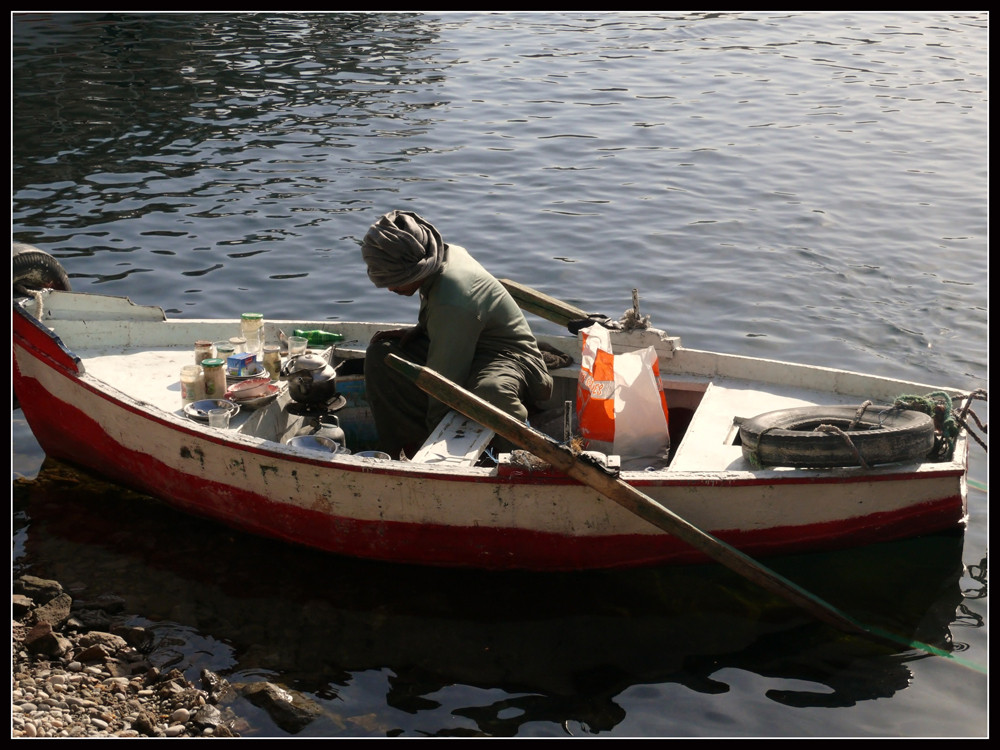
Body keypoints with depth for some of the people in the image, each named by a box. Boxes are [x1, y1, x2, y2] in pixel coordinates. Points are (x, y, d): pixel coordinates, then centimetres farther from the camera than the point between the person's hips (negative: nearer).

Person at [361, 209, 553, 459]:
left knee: (490, 393, -47)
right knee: (380, 354, -4)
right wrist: (416, 331, -2)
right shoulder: (448, 253, -5)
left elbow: (445, 381, -26)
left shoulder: (452, 306, -32)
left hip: (509, 360, -10)